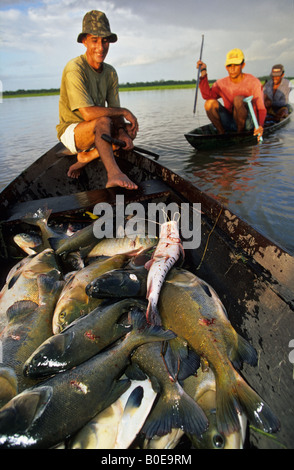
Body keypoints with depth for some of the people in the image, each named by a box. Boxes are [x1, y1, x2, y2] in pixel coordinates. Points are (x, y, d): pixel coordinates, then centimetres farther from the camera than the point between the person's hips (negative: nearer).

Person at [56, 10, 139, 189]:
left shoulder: (110, 72, 3)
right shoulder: (75, 69, -19)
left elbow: (114, 112, 0)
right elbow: (88, 113, -29)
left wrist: (121, 133, -21)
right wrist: (124, 112, -22)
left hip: (97, 132, 7)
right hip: (71, 131, -7)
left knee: (130, 129, -11)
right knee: (103, 121, -34)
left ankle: (86, 157, -10)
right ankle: (114, 174, -46)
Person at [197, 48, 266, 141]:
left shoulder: (253, 82, -6)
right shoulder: (221, 83, 4)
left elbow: (261, 109, -13)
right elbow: (207, 95, -15)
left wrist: (260, 126, -33)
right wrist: (203, 73, -23)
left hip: (247, 123, -3)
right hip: (230, 124, 3)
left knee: (238, 99, -30)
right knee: (210, 103, -17)